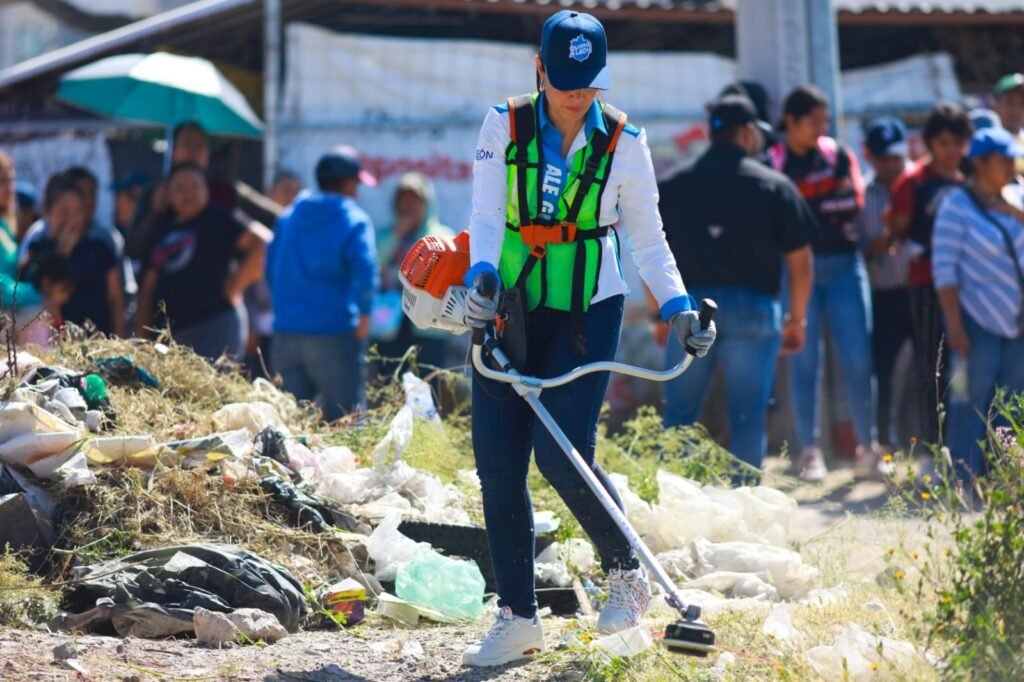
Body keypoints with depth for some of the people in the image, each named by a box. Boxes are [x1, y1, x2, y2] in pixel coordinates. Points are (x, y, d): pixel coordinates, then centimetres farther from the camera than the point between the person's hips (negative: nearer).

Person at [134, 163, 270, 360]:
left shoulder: (218, 220, 1)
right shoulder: (164, 231, 20)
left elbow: (262, 242, -12)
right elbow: (148, 289, 22)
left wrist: (235, 286, -10)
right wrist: (141, 336, 15)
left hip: (215, 324, -7)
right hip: (170, 332, 7)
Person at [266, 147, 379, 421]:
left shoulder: (289, 216, 13)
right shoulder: (354, 221, -5)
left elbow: (271, 270, 18)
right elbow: (365, 271, -18)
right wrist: (365, 315, -7)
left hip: (286, 333, 5)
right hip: (334, 333, -5)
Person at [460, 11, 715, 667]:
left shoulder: (623, 142, -3)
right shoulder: (505, 126, -1)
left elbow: (648, 238, 1)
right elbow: (486, 215, -8)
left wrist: (679, 306, -12)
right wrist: (481, 276, -26)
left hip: (587, 313, -2)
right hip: (508, 309, 2)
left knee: (561, 452, -15)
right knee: (498, 464, -3)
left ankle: (627, 570, 11)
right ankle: (518, 618, 6)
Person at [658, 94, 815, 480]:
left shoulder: (673, 187, 8)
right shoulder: (774, 186, 2)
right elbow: (800, 261, 2)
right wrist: (797, 319, 12)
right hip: (752, 310, -2)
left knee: (678, 417, 9)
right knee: (747, 420, 3)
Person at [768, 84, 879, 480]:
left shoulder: (838, 155, 8)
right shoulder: (773, 163, 1)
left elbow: (854, 203, -3)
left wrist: (806, 206, -9)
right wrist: (829, 205, -10)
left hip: (844, 265, 2)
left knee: (858, 359, -2)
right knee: (805, 361, 2)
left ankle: (867, 446, 6)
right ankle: (809, 451, 8)